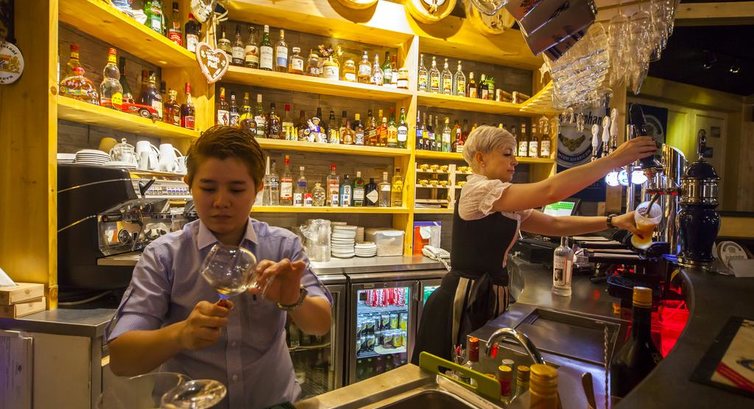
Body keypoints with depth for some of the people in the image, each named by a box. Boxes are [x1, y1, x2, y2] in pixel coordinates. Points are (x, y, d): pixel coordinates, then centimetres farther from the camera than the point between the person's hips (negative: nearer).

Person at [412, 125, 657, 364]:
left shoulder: (508, 207, 14)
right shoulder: (478, 190, -15)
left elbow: (556, 224, 11)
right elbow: (550, 191, -22)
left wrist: (613, 221, 1)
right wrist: (615, 159, -17)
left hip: (490, 299, 9)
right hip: (464, 302, -9)